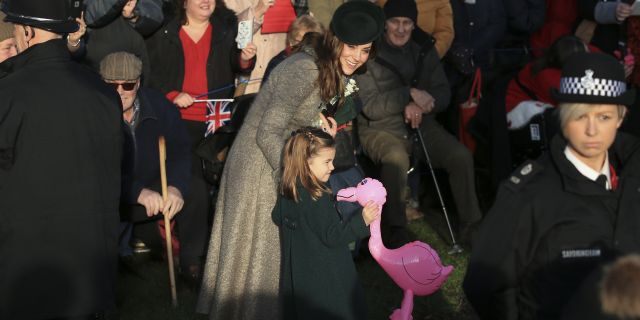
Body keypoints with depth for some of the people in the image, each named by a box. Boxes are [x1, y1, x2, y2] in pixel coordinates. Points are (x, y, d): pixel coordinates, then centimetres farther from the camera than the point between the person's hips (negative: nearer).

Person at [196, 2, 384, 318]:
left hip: (276, 160, 9)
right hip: (259, 165, -9)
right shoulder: (305, 70, -26)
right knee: (260, 248, 3)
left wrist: (315, 118, 2)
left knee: (270, 244, 20)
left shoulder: (327, 68, 3)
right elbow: (267, 134, -27)